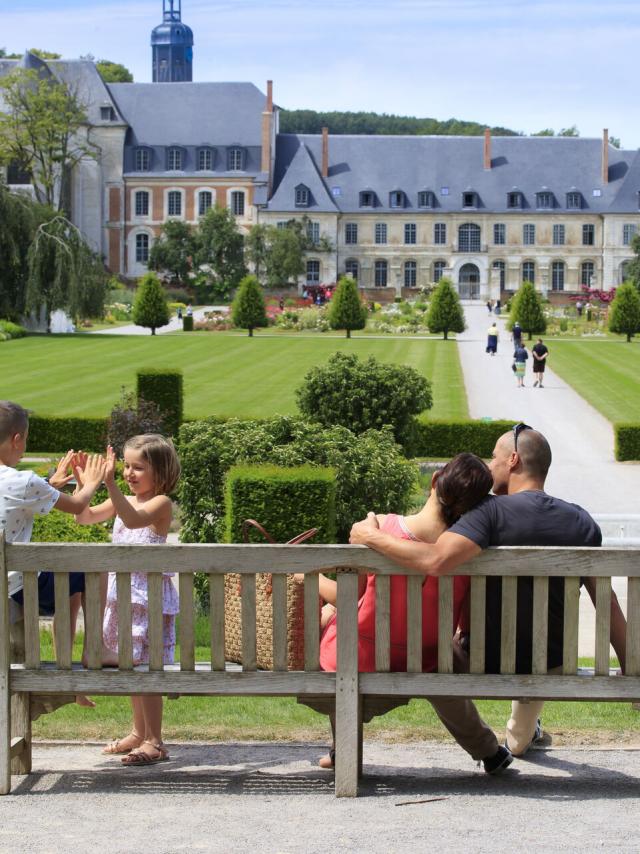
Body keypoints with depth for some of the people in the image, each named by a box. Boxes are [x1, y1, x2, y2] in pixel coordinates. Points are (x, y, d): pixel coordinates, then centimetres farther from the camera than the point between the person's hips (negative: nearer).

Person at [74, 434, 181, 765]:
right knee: (131, 665, 16)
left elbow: (134, 519, -31)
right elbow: (84, 517, 10)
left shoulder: (161, 502, -12)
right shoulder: (124, 501, 11)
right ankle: (139, 732, 29)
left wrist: (110, 484, -38)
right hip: (122, 592, 8)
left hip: (149, 595, -8)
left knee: (146, 667, -8)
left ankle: (154, 742, -2)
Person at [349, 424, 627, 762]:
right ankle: (521, 737, 53)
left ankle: (483, 748, 29)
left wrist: (371, 536, -22)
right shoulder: (581, 522, -6)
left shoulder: (493, 511, -21)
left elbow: (435, 561, -36)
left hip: (489, 666, -5)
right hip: (551, 670, 5)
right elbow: (607, 604, -4)